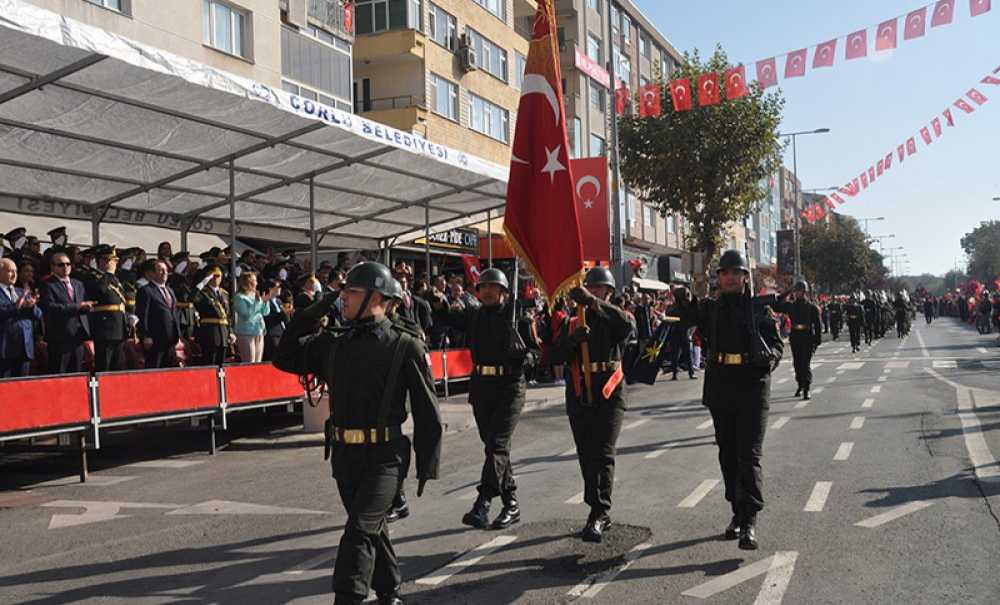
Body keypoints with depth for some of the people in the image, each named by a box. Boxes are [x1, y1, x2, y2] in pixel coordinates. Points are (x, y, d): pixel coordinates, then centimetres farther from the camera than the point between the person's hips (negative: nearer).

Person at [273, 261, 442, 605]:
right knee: (373, 527, 18)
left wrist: (427, 466, -6)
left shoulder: (404, 347, -8)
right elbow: (286, 358, 16)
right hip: (344, 455, 6)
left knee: (360, 529, -15)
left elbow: (427, 412, -6)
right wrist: (308, 316, 5)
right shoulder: (334, 344, 8)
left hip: (384, 457, -6)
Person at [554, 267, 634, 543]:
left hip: (609, 395, -4)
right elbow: (557, 355, 1)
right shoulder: (572, 323, 14)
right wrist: (573, 339, -20)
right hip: (579, 396, 4)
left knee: (603, 454, -13)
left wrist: (593, 302, -30)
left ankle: (598, 515, -17)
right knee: (586, 456, 8)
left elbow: (628, 325, -21)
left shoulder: (613, 320, 5)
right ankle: (601, 514, 20)